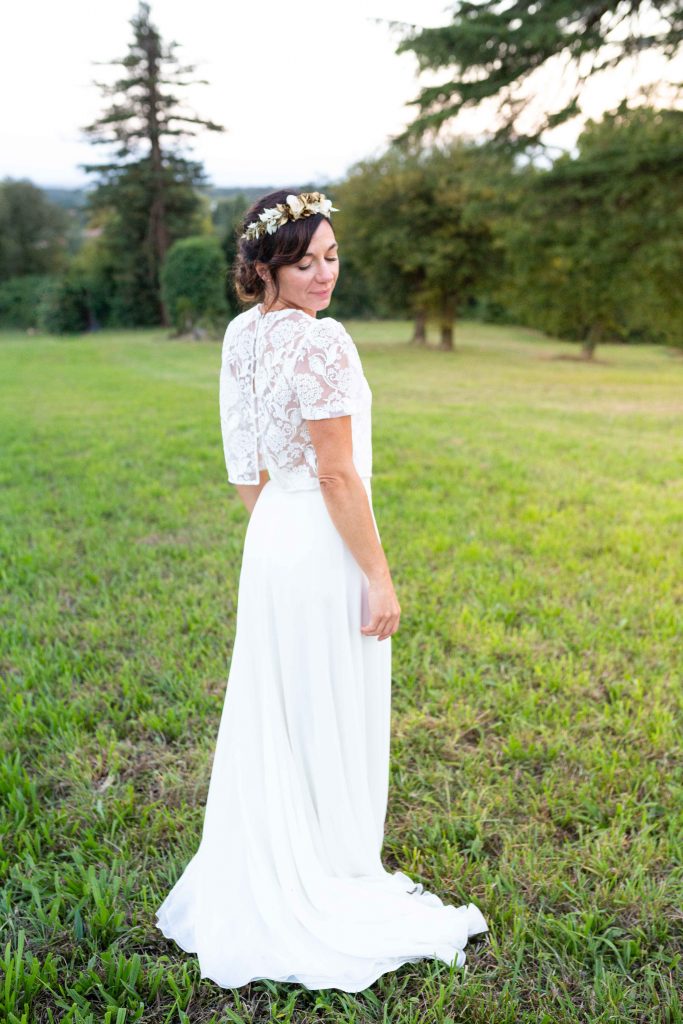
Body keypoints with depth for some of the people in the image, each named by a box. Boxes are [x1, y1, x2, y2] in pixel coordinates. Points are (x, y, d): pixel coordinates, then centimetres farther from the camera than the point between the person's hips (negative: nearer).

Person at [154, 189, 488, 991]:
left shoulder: (241, 335, 7)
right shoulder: (320, 340, -19)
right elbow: (337, 475, -21)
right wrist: (380, 578, -15)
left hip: (270, 540, 9)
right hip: (323, 549, -9)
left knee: (272, 721, 19)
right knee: (333, 724, 8)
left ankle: (264, 884, 38)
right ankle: (338, 882, 28)